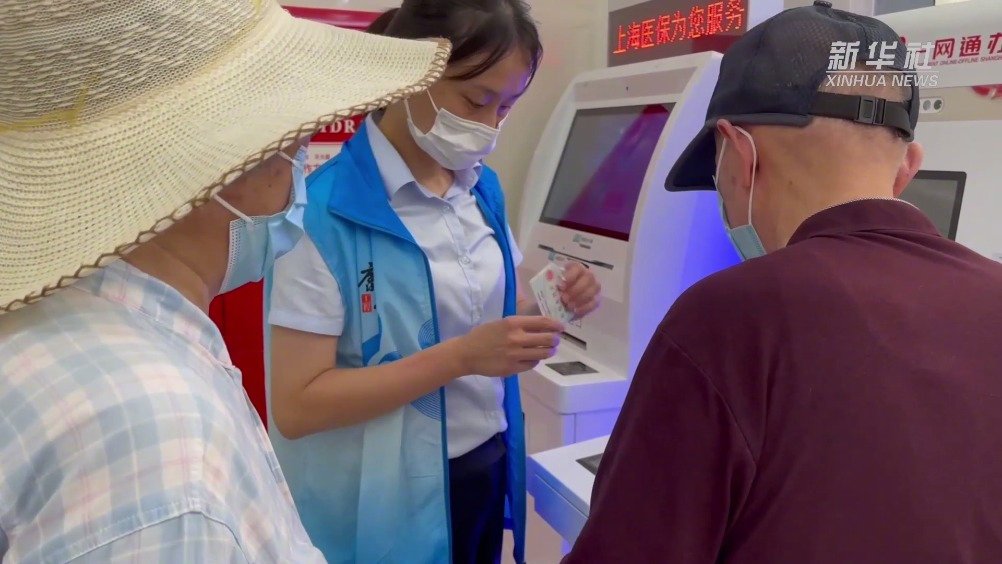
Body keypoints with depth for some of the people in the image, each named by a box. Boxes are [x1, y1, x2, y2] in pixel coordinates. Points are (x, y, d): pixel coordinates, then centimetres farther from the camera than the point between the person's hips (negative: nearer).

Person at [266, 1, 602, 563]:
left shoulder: (484, 188, 1)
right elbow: (296, 405, -20)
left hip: (489, 470, 6)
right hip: (387, 499, -6)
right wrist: (461, 356, -27)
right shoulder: (327, 210, -20)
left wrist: (547, 309, -9)